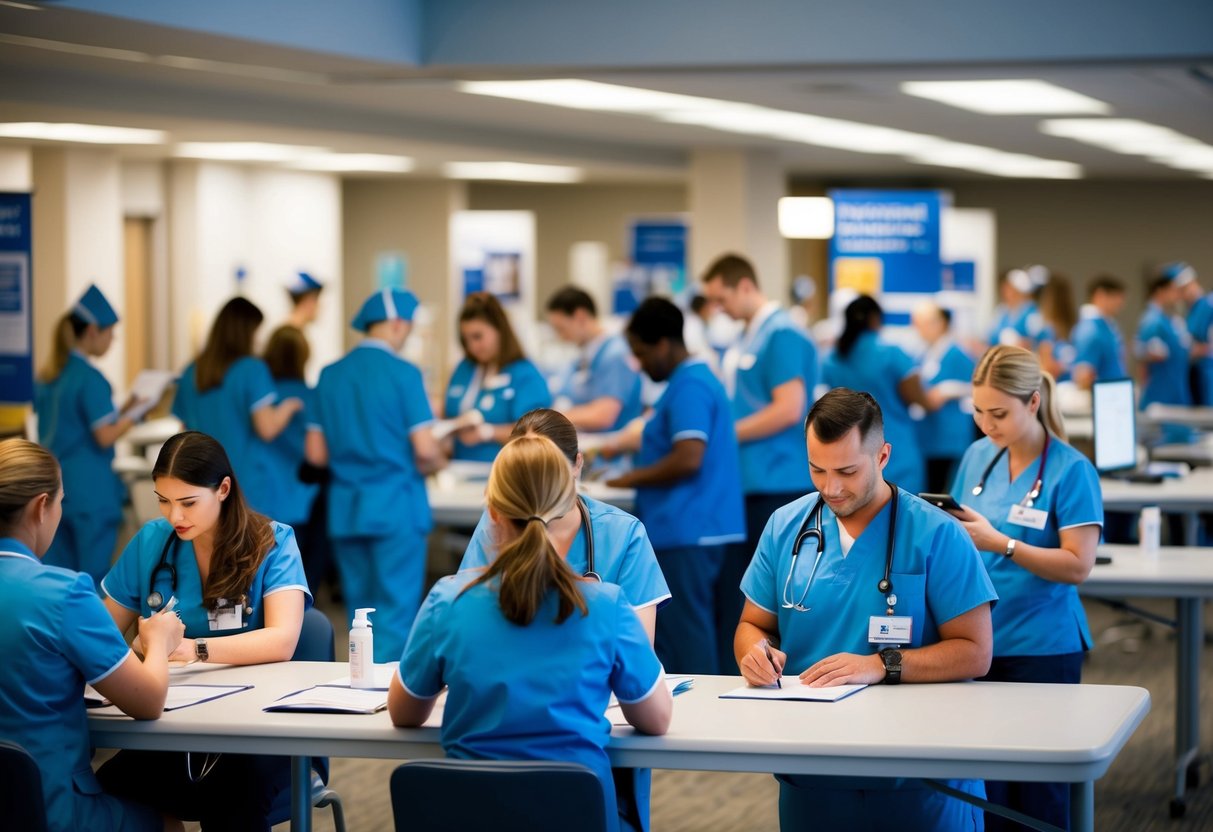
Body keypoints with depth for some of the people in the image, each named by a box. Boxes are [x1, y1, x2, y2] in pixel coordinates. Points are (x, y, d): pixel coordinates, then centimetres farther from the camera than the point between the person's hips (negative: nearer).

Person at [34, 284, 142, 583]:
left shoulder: (47, 375, 10)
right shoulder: (90, 379, -15)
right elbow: (105, 437, -17)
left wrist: (120, 412, 15)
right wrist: (134, 412, -2)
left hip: (53, 487, 8)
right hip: (88, 489, -8)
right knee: (93, 571, -1)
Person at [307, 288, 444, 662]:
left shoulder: (330, 375, 7)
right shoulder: (403, 374, -9)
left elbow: (316, 454, 8)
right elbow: (424, 450, -13)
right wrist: (436, 464, 9)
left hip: (344, 507, 6)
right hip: (396, 505, -5)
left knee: (360, 607, 14)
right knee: (396, 610, -3)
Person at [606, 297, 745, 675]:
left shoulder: (689, 388, -15)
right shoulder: (696, 379, 17)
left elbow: (688, 459, -24)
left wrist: (633, 478, -12)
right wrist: (625, 446, 20)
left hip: (686, 532, -11)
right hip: (697, 528, 11)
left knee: (684, 638, -7)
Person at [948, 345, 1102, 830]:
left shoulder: (1071, 471, -9)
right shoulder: (977, 457, 7)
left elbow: (1078, 566, -14)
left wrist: (1000, 542, -22)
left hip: (1041, 649, -5)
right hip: (978, 641, 5)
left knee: (1037, 793, 2)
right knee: (981, 785, 5)